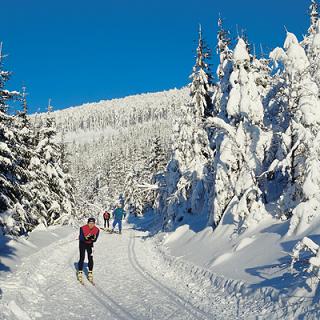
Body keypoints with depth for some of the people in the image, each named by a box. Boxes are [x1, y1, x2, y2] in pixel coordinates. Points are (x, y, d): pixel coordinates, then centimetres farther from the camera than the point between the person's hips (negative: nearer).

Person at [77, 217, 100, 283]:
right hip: (82, 243, -2)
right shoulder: (83, 228, -28)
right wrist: (86, 238, -42)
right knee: (82, 258, -6)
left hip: (90, 244, 3)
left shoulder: (96, 230, -19)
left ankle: (90, 273, 11)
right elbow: (81, 238, -24)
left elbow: (95, 240, -12)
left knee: (90, 258, -1)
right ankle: (80, 273, 8)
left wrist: (93, 238, -35)